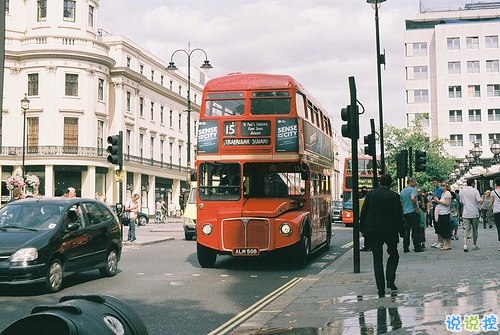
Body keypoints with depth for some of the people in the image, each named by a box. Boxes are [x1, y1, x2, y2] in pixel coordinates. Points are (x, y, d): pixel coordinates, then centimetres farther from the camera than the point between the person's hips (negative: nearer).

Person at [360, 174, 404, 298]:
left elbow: (363, 212, 3)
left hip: (373, 232, 2)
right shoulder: (394, 196, -6)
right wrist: (400, 231, 2)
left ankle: (381, 289, 3)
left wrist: (363, 229, 11)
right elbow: (398, 215, -7)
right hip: (390, 231, -2)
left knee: (377, 260, 6)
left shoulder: (370, 194, 1)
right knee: (394, 255, 19)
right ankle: (390, 280, 5)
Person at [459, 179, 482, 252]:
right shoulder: (475, 191, -9)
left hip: (466, 214, 3)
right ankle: (474, 245, 23)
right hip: (474, 213, -3)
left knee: (466, 230, 0)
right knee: (474, 230, 12)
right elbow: (480, 201, -16)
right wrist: (482, 199, 5)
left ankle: (465, 245, -17)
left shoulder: (462, 191, 5)